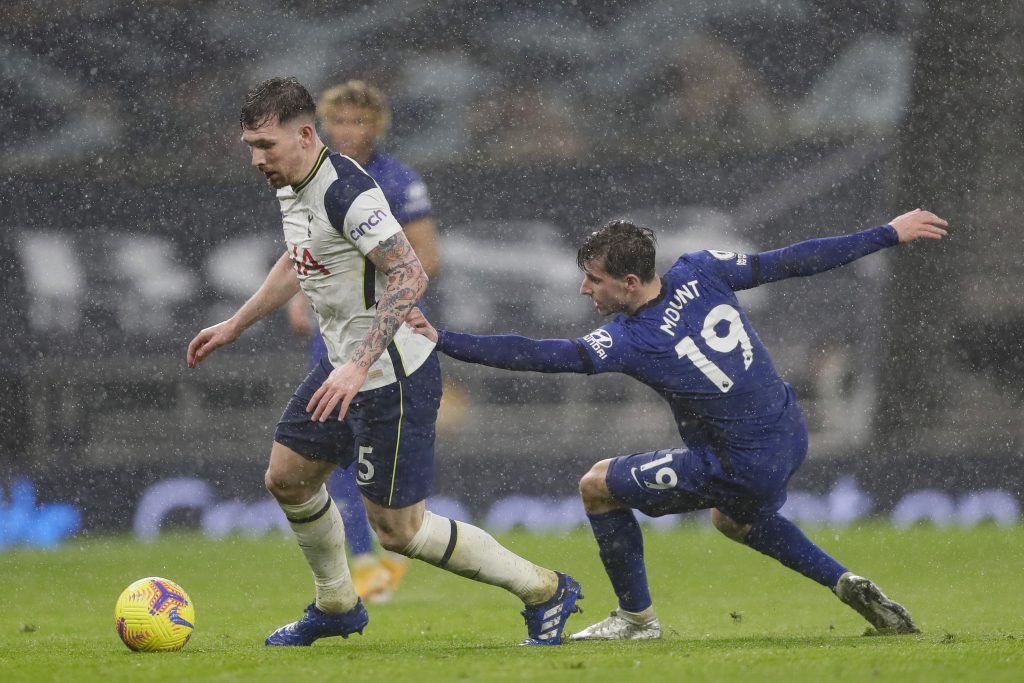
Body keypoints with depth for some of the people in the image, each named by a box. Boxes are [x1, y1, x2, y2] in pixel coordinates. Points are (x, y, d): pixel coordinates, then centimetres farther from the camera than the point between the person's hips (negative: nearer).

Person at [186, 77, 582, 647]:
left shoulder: (346, 191, -25)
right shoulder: (292, 188, 6)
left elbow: (410, 275, -30)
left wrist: (359, 366, -35)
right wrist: (234, 327, 30)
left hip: (393, 376, -10)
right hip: (348, 367, 10)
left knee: (398, 529, -4)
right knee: (288, 477, 17)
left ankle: (545, 592, 7)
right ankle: (337, 607, 36)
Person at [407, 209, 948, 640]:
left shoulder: (627, 342, -21)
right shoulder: (700, 272, -6)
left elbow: (537, 356, -24)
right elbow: (791, 262, -1)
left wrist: (442, 341, -23)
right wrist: (890, 235, 8)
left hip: (744, 470, -8)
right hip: (791, 437, 8)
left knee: (597, 486, 5)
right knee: (733, 519, 38)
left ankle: (636, 616, 18)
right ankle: (844, 584, 24)